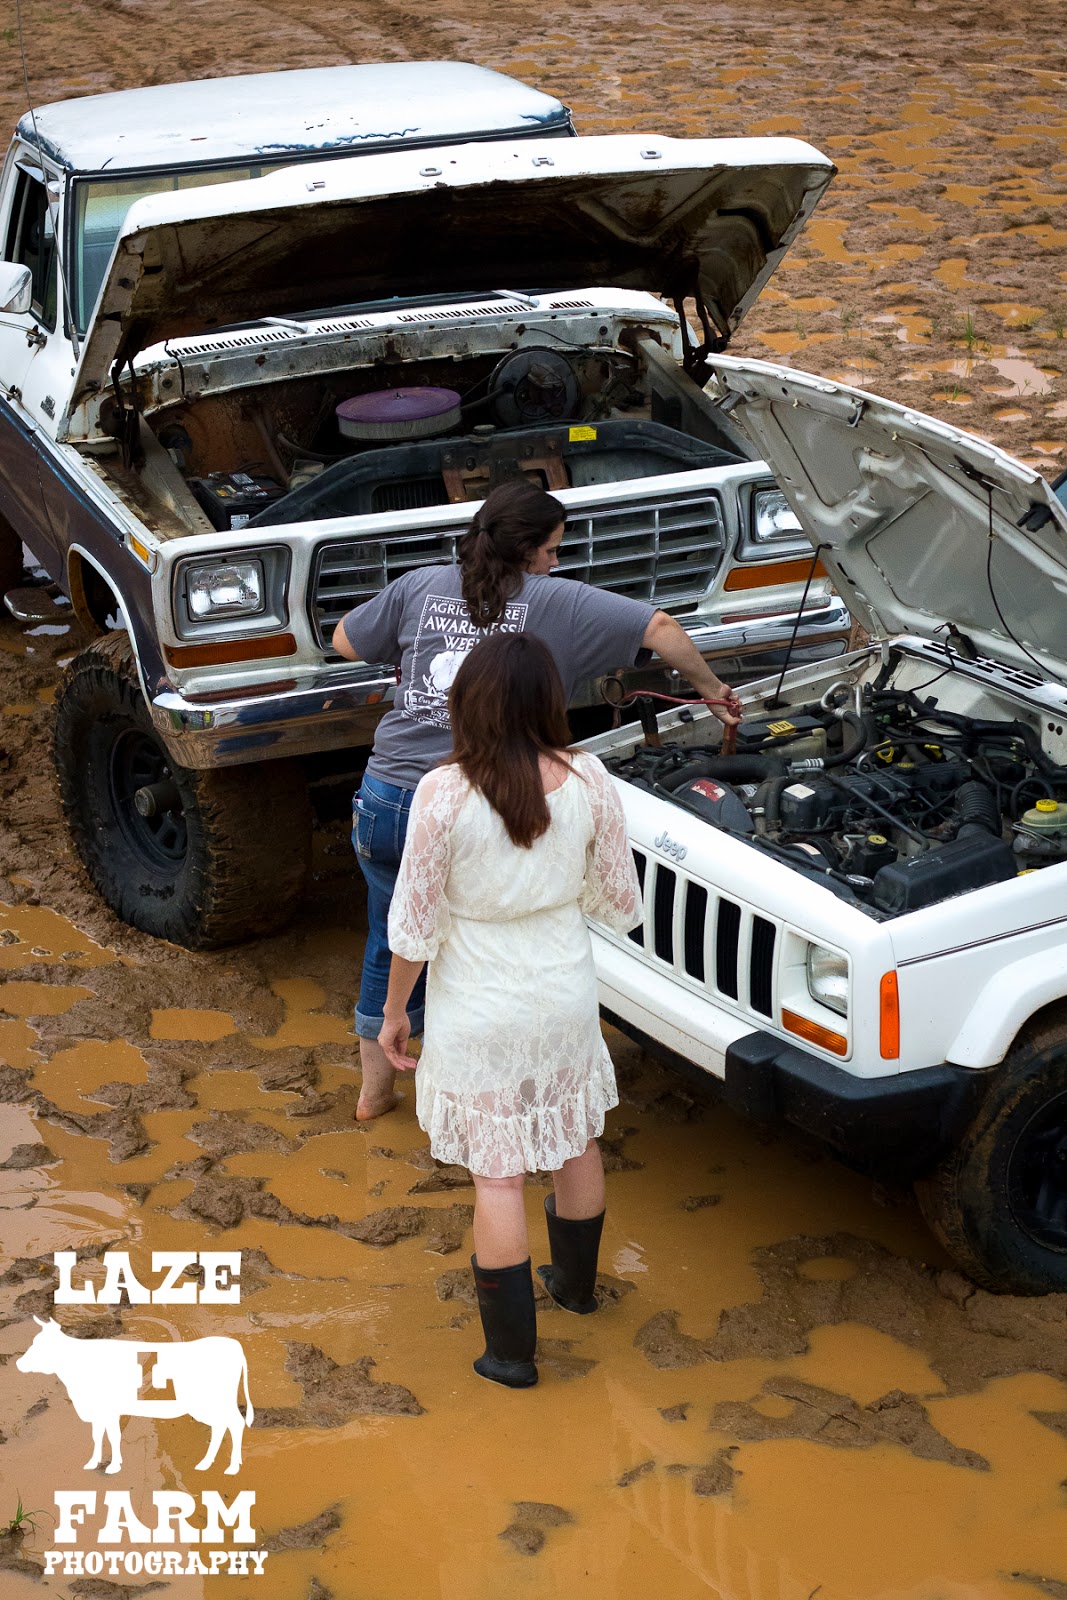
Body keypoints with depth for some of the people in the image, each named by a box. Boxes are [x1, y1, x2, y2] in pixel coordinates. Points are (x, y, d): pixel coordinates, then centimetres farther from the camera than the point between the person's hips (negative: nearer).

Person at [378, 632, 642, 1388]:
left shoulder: (443, 794, -21)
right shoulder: (589, 781, -12)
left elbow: (415, 927, -15)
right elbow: (620, 905, -2)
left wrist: (394, 1009, 0)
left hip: (479, 1013, -4)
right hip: (566, 994, 4)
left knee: (498, 1175, 7)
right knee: (575, 1142, 25)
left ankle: (512, 1351, 17)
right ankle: (576, 1283, 48)